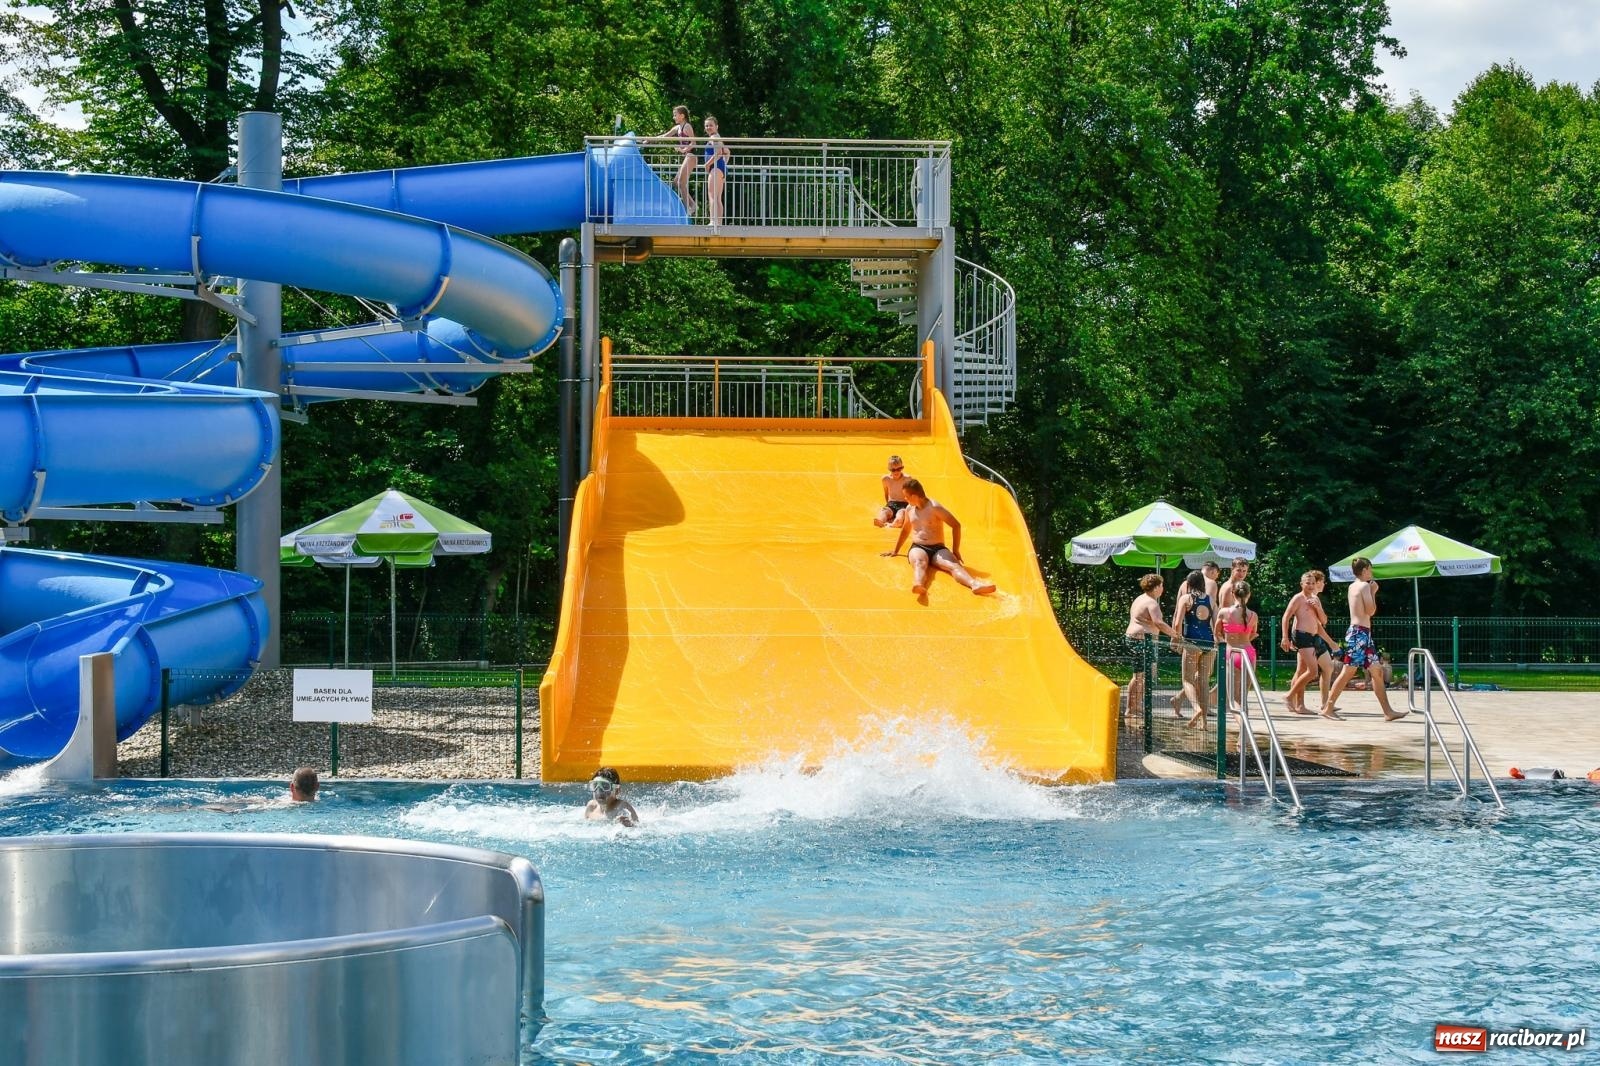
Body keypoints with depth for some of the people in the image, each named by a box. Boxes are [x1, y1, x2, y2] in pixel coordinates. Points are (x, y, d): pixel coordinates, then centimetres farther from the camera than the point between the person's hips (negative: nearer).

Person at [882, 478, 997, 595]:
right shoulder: (909, 509, 14)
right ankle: (918, 584, -73)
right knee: (919, 563, -37)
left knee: (953, 565, -33)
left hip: (938, 549, -2)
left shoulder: (935, 507, -5)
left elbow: (956, 525, -5)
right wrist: (896, 550, 36)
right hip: (918, 548, 2)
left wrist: (955, 551, -4)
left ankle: (975, 585, -63)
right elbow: (905, 530, 30)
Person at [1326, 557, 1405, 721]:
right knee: (1348, 671, -9)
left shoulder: (1353, 586, 16)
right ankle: (1328, 708, -7)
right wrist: (1373, 592, -4)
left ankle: (1388, 712, 7)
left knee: (1377, 671, 8)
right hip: (1360, 633, -10)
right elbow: (1370, 611, -15)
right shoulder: (1365, 586, -10)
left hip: (1360, 633, 10)